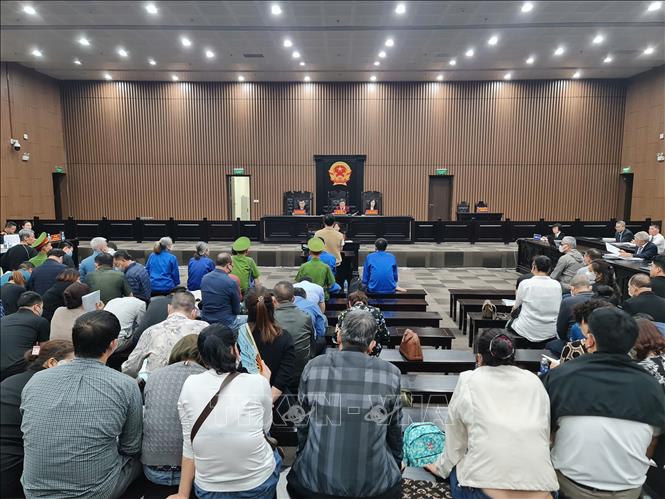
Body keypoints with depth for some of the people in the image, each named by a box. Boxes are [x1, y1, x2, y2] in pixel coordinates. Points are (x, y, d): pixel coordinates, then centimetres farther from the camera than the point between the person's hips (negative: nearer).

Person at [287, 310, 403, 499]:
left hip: (315, 482, 1)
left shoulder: (313, 367, -7)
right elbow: (394, 429, 3)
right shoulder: (391, 374, -8)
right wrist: (397, 463, 21)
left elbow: (303, 423, 5)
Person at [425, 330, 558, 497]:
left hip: (486, 488, -3)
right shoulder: (534, 381, 10)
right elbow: (545, 436, 17)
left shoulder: (468, 380, 3)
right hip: (541, 489, 3)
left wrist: (441, 467, 28)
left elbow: (456, 440, 10)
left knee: (456, 465, 28)